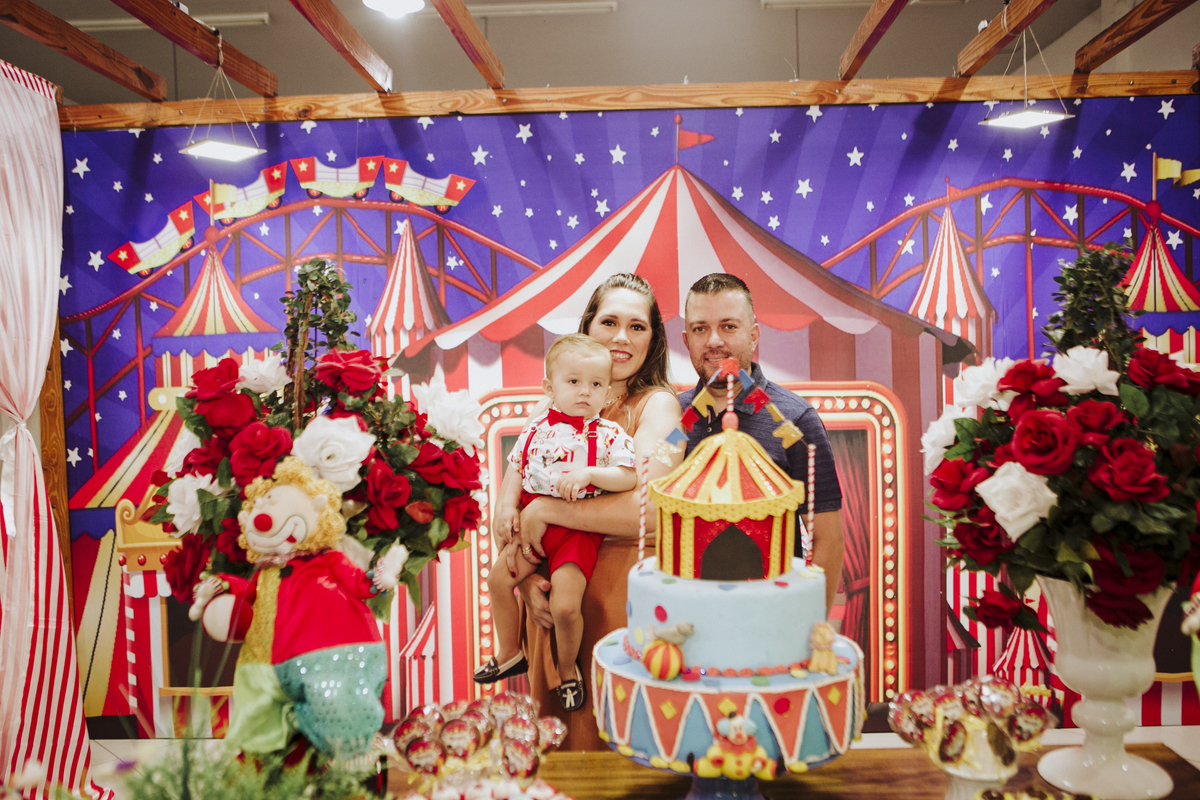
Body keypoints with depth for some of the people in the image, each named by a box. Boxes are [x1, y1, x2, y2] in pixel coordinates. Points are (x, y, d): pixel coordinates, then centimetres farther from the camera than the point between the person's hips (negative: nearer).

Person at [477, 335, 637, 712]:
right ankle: (510, 653, 30)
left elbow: (629, 478, -14)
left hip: (579, 528, -5)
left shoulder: (609, 434, -6)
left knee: (564, 605, -14)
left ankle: (568, 670, 17)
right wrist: (507, 505, -2)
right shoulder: (538, 429, 5)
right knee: (499, 579, 4)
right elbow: (518, 469, 12)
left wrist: (588, 473, -26)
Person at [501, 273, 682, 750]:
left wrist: (544, 511, -16)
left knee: (607, 739, 7)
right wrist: (524, 574, -10)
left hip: (624, 592, -4)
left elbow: (648, 510, -22)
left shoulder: (658, 405, -6)